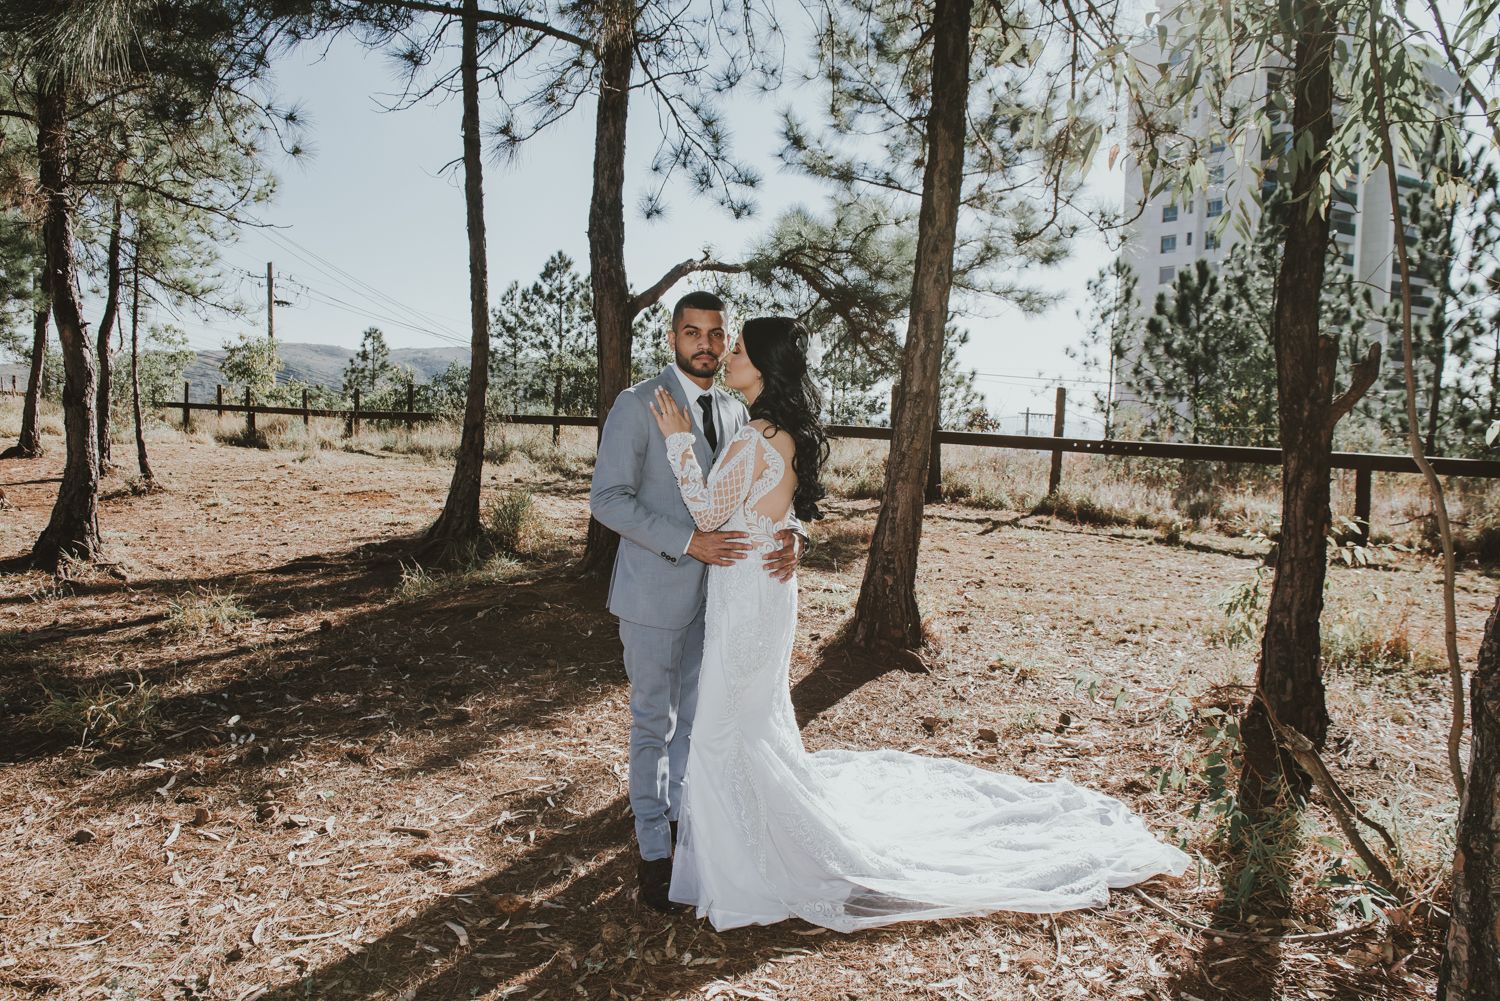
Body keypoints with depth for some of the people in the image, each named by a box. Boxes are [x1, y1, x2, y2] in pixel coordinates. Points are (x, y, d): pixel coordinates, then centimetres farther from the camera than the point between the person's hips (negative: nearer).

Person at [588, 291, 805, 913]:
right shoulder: (638, 405, -11)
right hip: (656, 592, -6)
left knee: (697, 717, 18)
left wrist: (790, 534, -15)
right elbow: (608, 499, -16)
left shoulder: (735, 412, 8)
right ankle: (654, 850, 22)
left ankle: (678, 812, 39)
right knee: (654, 722, 6)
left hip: (717, 589, 6)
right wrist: (687, 542, -24)